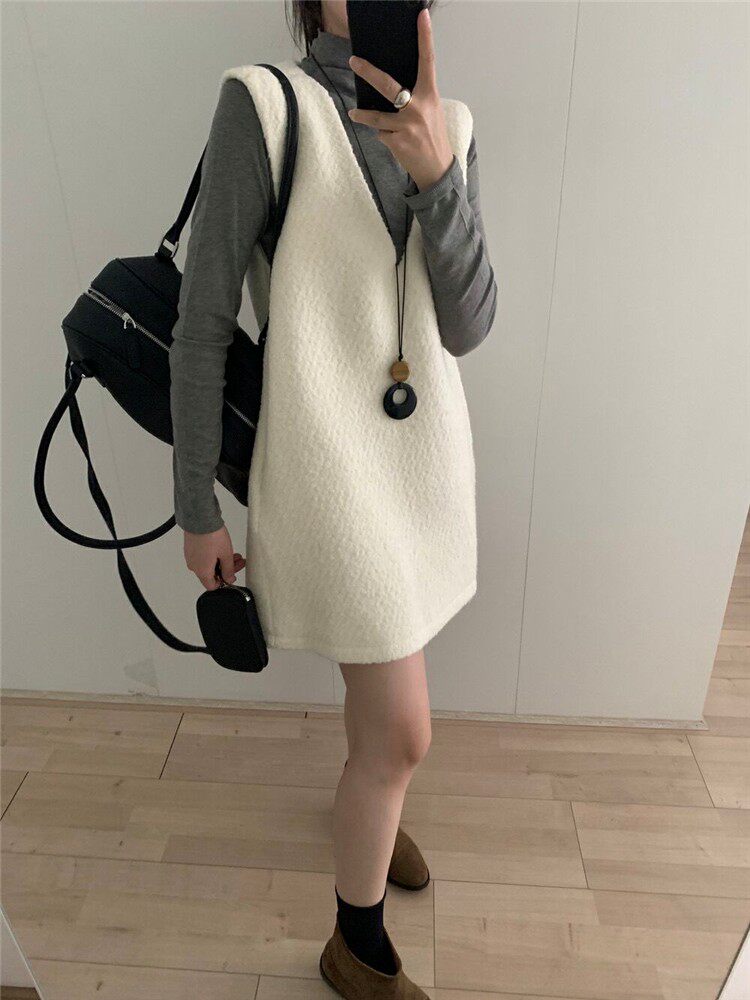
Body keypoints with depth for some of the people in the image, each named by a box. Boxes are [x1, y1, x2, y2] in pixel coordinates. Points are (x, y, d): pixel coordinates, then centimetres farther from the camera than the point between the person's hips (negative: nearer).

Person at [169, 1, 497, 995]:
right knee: (405, 734, 2)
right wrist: (197, 508, -8)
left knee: (385, 662, 26)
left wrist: (438, 174, -21)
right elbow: (202, 321, -11)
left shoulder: (447, 129, 5)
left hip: (428, 452, 7)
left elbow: (466, 328, -5)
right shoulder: (262, 105, -11)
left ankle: (367, 801, 58)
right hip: (329, 467, -6)